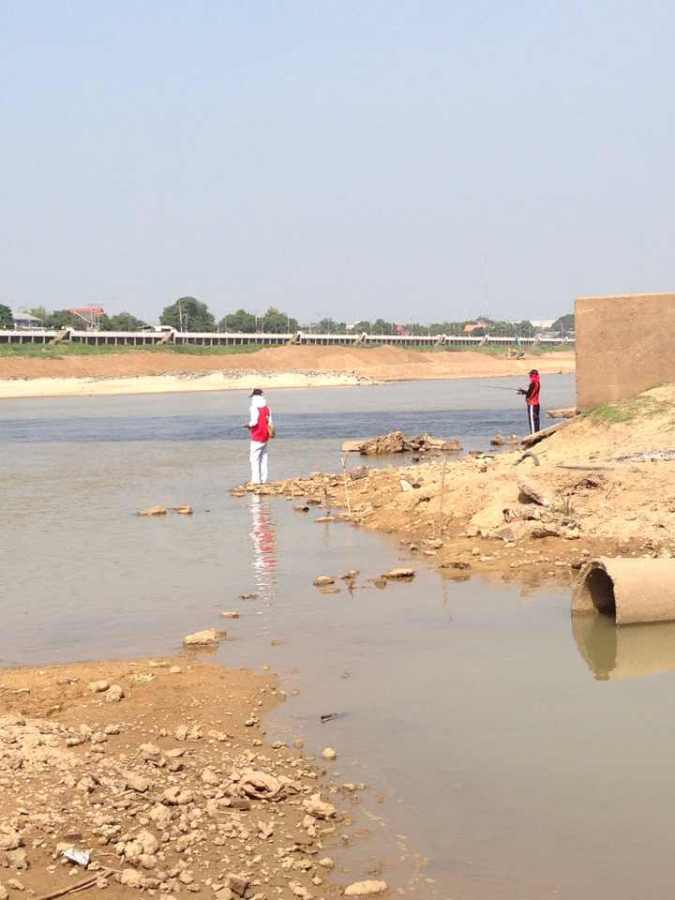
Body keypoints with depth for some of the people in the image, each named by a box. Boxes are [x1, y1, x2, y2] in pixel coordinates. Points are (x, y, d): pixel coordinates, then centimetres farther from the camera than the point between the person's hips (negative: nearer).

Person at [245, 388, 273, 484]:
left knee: (254, 458, -2)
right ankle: (263, 479, 13)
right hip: (265, 436, 7)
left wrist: (248, 425, -4)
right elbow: (270, 422, 6)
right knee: (263, 457, 12)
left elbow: (254, 421, -22)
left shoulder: (254, 408, -15)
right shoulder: (267, 408, 6)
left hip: (256, 437, -7)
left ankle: (256, 479, -7)